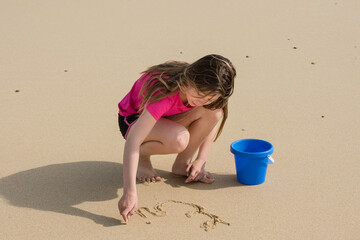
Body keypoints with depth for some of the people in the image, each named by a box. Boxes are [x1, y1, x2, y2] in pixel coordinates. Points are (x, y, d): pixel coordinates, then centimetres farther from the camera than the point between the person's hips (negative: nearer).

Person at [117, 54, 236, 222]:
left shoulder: (207, 90, -21)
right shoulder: (165, 92, -40)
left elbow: (211, 120, 0)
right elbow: (133, 140, -43)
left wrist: (200, 160, -13)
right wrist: (130, 192, -49)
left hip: (168, 117, 6)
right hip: (134, 119, -5)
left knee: (215, 112, -24)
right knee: (178, 139, -39)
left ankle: (182, 164, -6)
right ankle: (143, 155, -6)